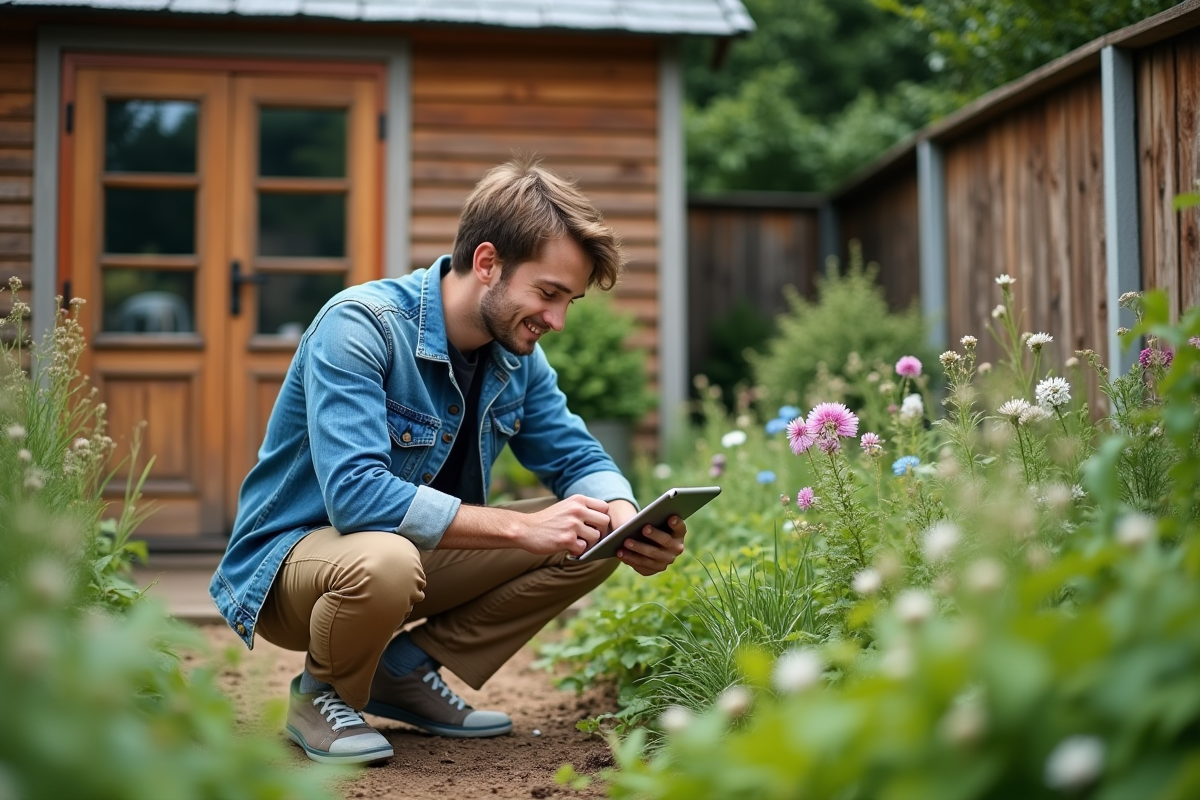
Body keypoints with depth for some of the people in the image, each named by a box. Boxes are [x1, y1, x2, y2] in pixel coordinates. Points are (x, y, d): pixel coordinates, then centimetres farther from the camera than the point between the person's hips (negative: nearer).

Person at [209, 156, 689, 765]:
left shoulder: (516, 354, -3)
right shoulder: (357, 326, -26)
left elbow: (577, 459, 3)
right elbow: (356, 494, -36)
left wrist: (626, 521, -21)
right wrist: (519, 528, -37)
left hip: (420, 548, 7)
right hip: (290, 557, -7)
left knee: (593, 542, -7)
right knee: (385, 561, -41)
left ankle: (407, 670, 4)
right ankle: (323, 693, -6)